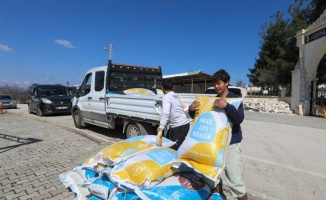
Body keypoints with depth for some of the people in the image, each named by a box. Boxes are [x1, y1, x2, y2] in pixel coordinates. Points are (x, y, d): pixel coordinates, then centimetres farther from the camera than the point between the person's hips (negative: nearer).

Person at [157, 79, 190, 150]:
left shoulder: (167, 97, -13)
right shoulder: (175, 96, 14)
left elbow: (166, 113, -26)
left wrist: (161, 126, -32)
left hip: (179, 127, -10)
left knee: (176, 148, -7)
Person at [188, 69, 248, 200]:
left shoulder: (235, 99, -5)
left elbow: (239, 119, -20)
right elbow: (197, 117, 9)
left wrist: (226, 106, -35)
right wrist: (191, 109, -13)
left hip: (231, 145, -5)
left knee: (235, 181, -3)